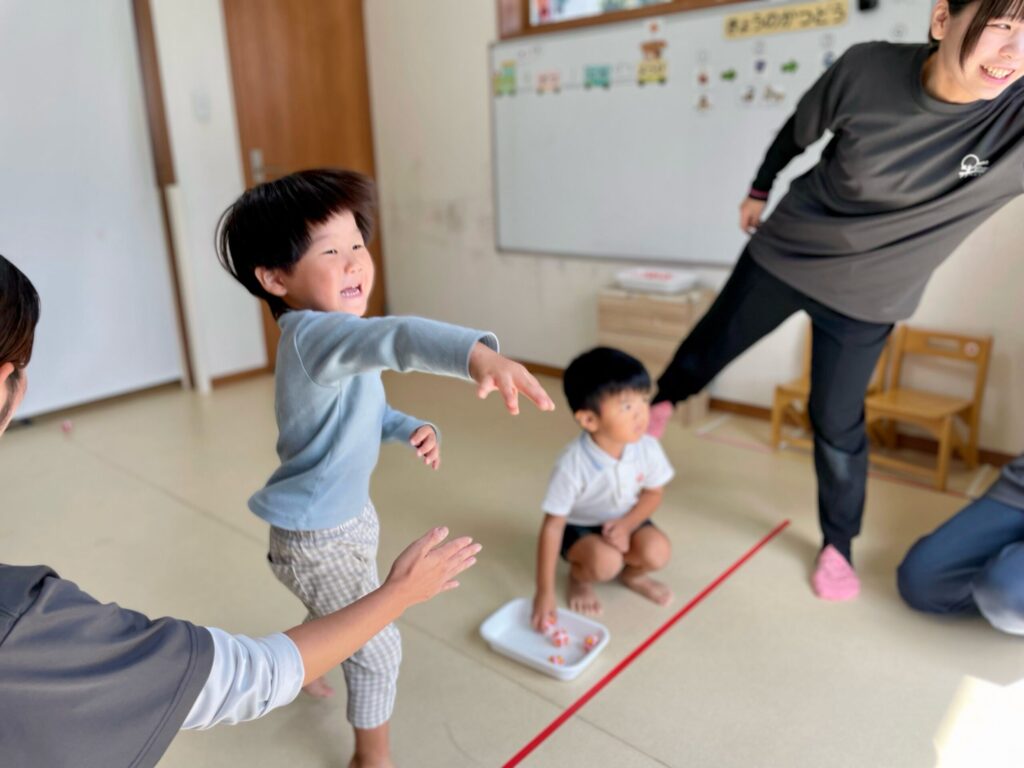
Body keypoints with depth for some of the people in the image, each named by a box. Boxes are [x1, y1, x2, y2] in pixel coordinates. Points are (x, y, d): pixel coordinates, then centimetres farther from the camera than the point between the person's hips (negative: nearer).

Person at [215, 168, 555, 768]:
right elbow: (393, 337, -54)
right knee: (380, 647, 5)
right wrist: (477, 354, -71)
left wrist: (412, 429, -7)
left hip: (347, 516, 10)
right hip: (318, 538, -10)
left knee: (338, 618, 34)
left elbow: (367, 408, 13)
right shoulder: (314, 333, -32)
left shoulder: (333, 334, 1)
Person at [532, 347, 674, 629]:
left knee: (657, 553, -23)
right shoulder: (572, 465, -33)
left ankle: (632, 574, 13)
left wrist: (627, 524, -23)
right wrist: (545, 591, -24)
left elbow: (653, 495, -2)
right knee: (605, 562, -31)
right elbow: (553, 525, -25)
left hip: (625, 520, 4)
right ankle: (579, 578, 6)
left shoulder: (647, 448, -22)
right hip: (579, 527, -3)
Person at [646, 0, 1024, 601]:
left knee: (838, 423, 8)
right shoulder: (868, 69, -24)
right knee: (716, 343, 19)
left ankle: (838, 544, 33)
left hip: (867, 295, 0)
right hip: (785, 252, 1)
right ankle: (663, 400, 53)